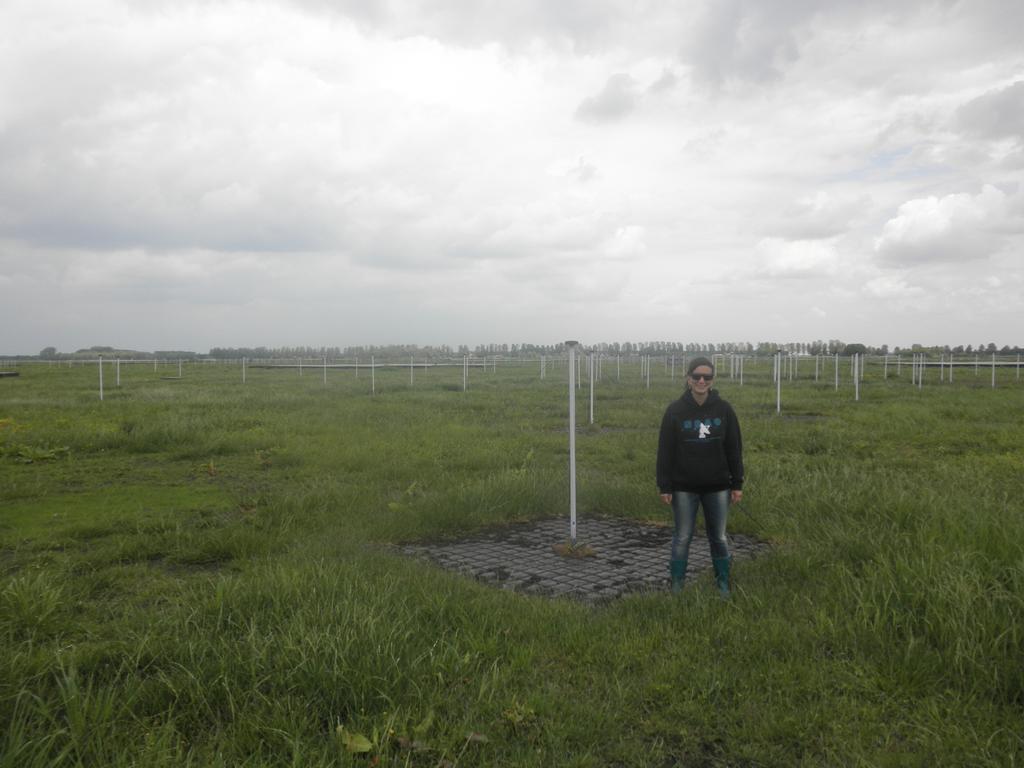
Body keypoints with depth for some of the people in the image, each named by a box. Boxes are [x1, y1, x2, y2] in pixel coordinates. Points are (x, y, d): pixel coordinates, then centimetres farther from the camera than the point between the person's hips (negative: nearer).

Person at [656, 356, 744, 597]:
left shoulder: (724, 410, -2)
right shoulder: (675, 411, -6)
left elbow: (734, 448, 2)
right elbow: (665, 451, -5)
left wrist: (737, 484, 1)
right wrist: (664, 486, -8)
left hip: (717, 487, 1)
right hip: (684, 488, -1)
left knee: (719, 537, 12)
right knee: (682, 538, 7)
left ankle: (722, 582, 27)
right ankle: (677, 582, 20)